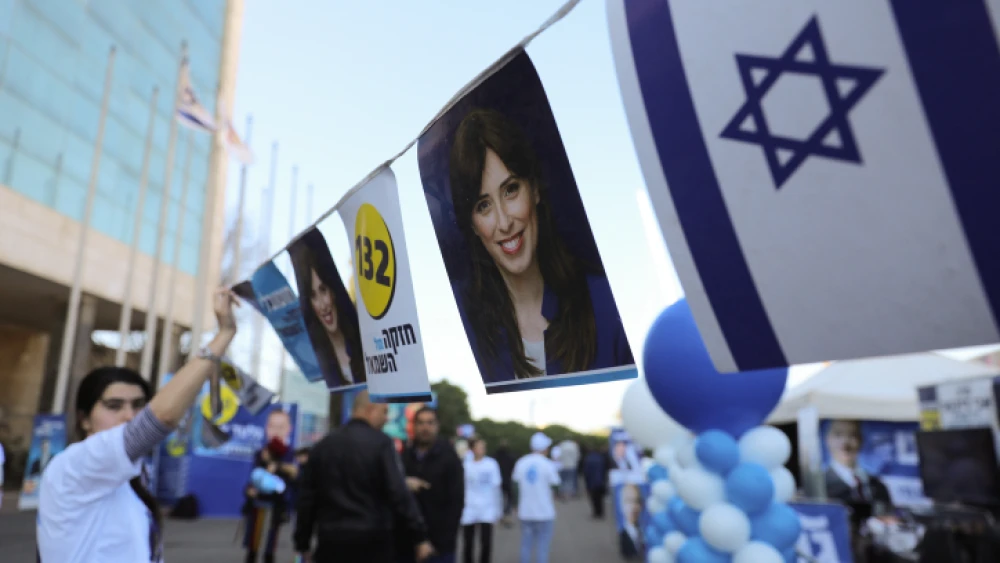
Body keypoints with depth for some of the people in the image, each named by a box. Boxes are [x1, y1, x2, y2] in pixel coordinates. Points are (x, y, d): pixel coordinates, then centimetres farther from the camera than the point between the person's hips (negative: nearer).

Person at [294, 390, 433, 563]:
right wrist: (419, 537, -11)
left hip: (331, 541, 5)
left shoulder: (322, 445, 9)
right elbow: (399, 494, -15)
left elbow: (307, 497, 11)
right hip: (372, 542, -4)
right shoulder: (381, 443, -9)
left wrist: (302, 541, 19)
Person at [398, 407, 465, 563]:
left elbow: (456, 501, -5)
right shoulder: (404, 457, 6)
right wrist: (404, 485, -15)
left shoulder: (449, 458, -2)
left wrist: (446, 539, -12)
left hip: (439, 542, -3)